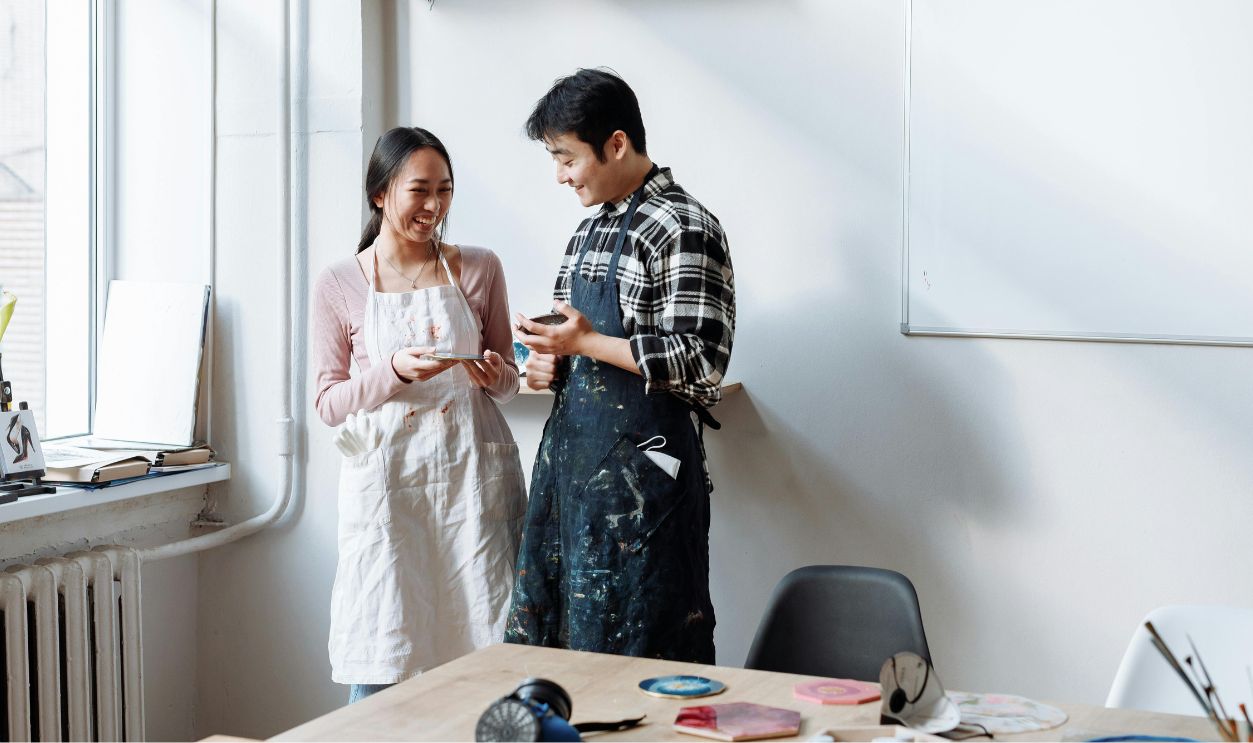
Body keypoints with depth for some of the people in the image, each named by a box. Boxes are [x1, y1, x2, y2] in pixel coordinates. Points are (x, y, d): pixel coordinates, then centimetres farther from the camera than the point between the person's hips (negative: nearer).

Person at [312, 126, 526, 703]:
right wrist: (394, 371, -14)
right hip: (385, 477, -1)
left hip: (473, 475, 1)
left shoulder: (480, 269, 7)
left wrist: (496, 376, -9)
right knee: (378, 676, -2)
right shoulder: (339, 286, 2)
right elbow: (329, 403, 2)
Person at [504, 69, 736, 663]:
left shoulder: (684, 228, -11)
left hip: (641, 469, -8)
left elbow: (702, 363, -18)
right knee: (546, 637, 11)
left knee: (634, 651, -2)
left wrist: (586, 342, -18)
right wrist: (550, 363, 4)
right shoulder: (589, 232, 16)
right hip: (570, 456, 9)